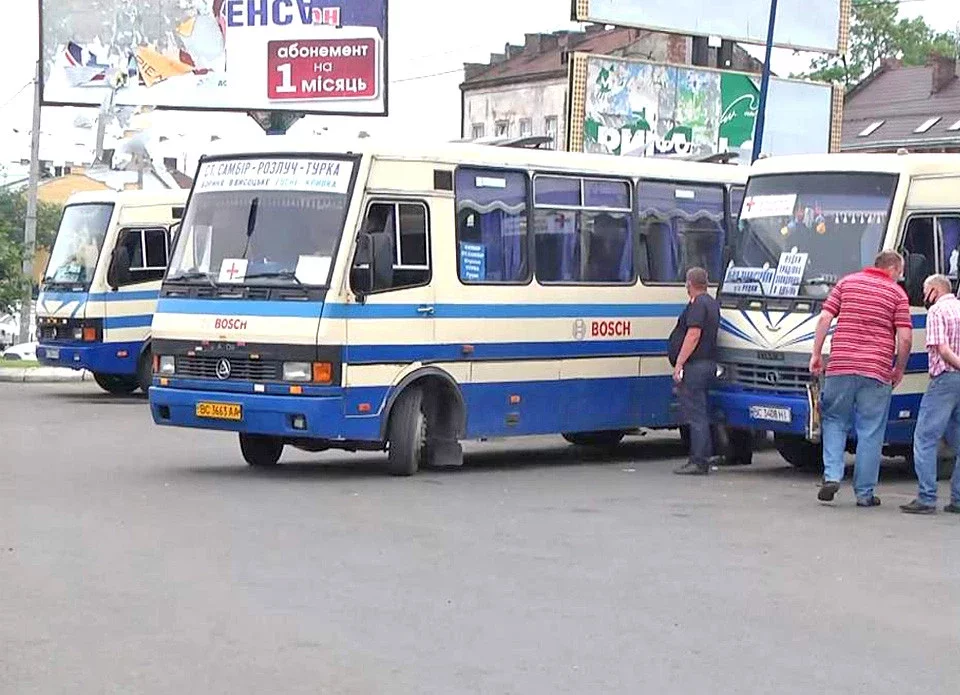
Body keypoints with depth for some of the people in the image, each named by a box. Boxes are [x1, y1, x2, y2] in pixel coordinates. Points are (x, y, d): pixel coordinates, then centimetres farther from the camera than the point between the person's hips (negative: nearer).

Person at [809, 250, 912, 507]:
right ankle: (864, 492, 8)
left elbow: (824, 318, 4)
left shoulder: (847, 283, 11)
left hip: (840, 366, 2)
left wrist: (816, 354, 9)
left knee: (834, 422, 16)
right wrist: (900, 369, 10)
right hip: (876, 371, -2)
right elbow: (905, 337, -4)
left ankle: (832, 475, -2)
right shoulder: (897, 294, 3)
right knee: (870, 433, 5)